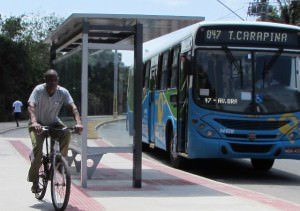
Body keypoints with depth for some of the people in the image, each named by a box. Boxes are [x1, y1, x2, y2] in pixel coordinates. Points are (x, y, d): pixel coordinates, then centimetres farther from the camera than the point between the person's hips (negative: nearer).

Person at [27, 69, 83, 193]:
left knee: (66, 134, -29)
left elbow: (73, 107, -22)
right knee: (37, 147, -26)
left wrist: (78, 122, -41)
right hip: (38, 124, -2)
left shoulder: (63, 92, -13)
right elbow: (31, 106, -33)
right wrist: (34, 122, -52)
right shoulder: (38, 90, -19)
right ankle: (34, 182, -13)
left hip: (54, 123, 2)